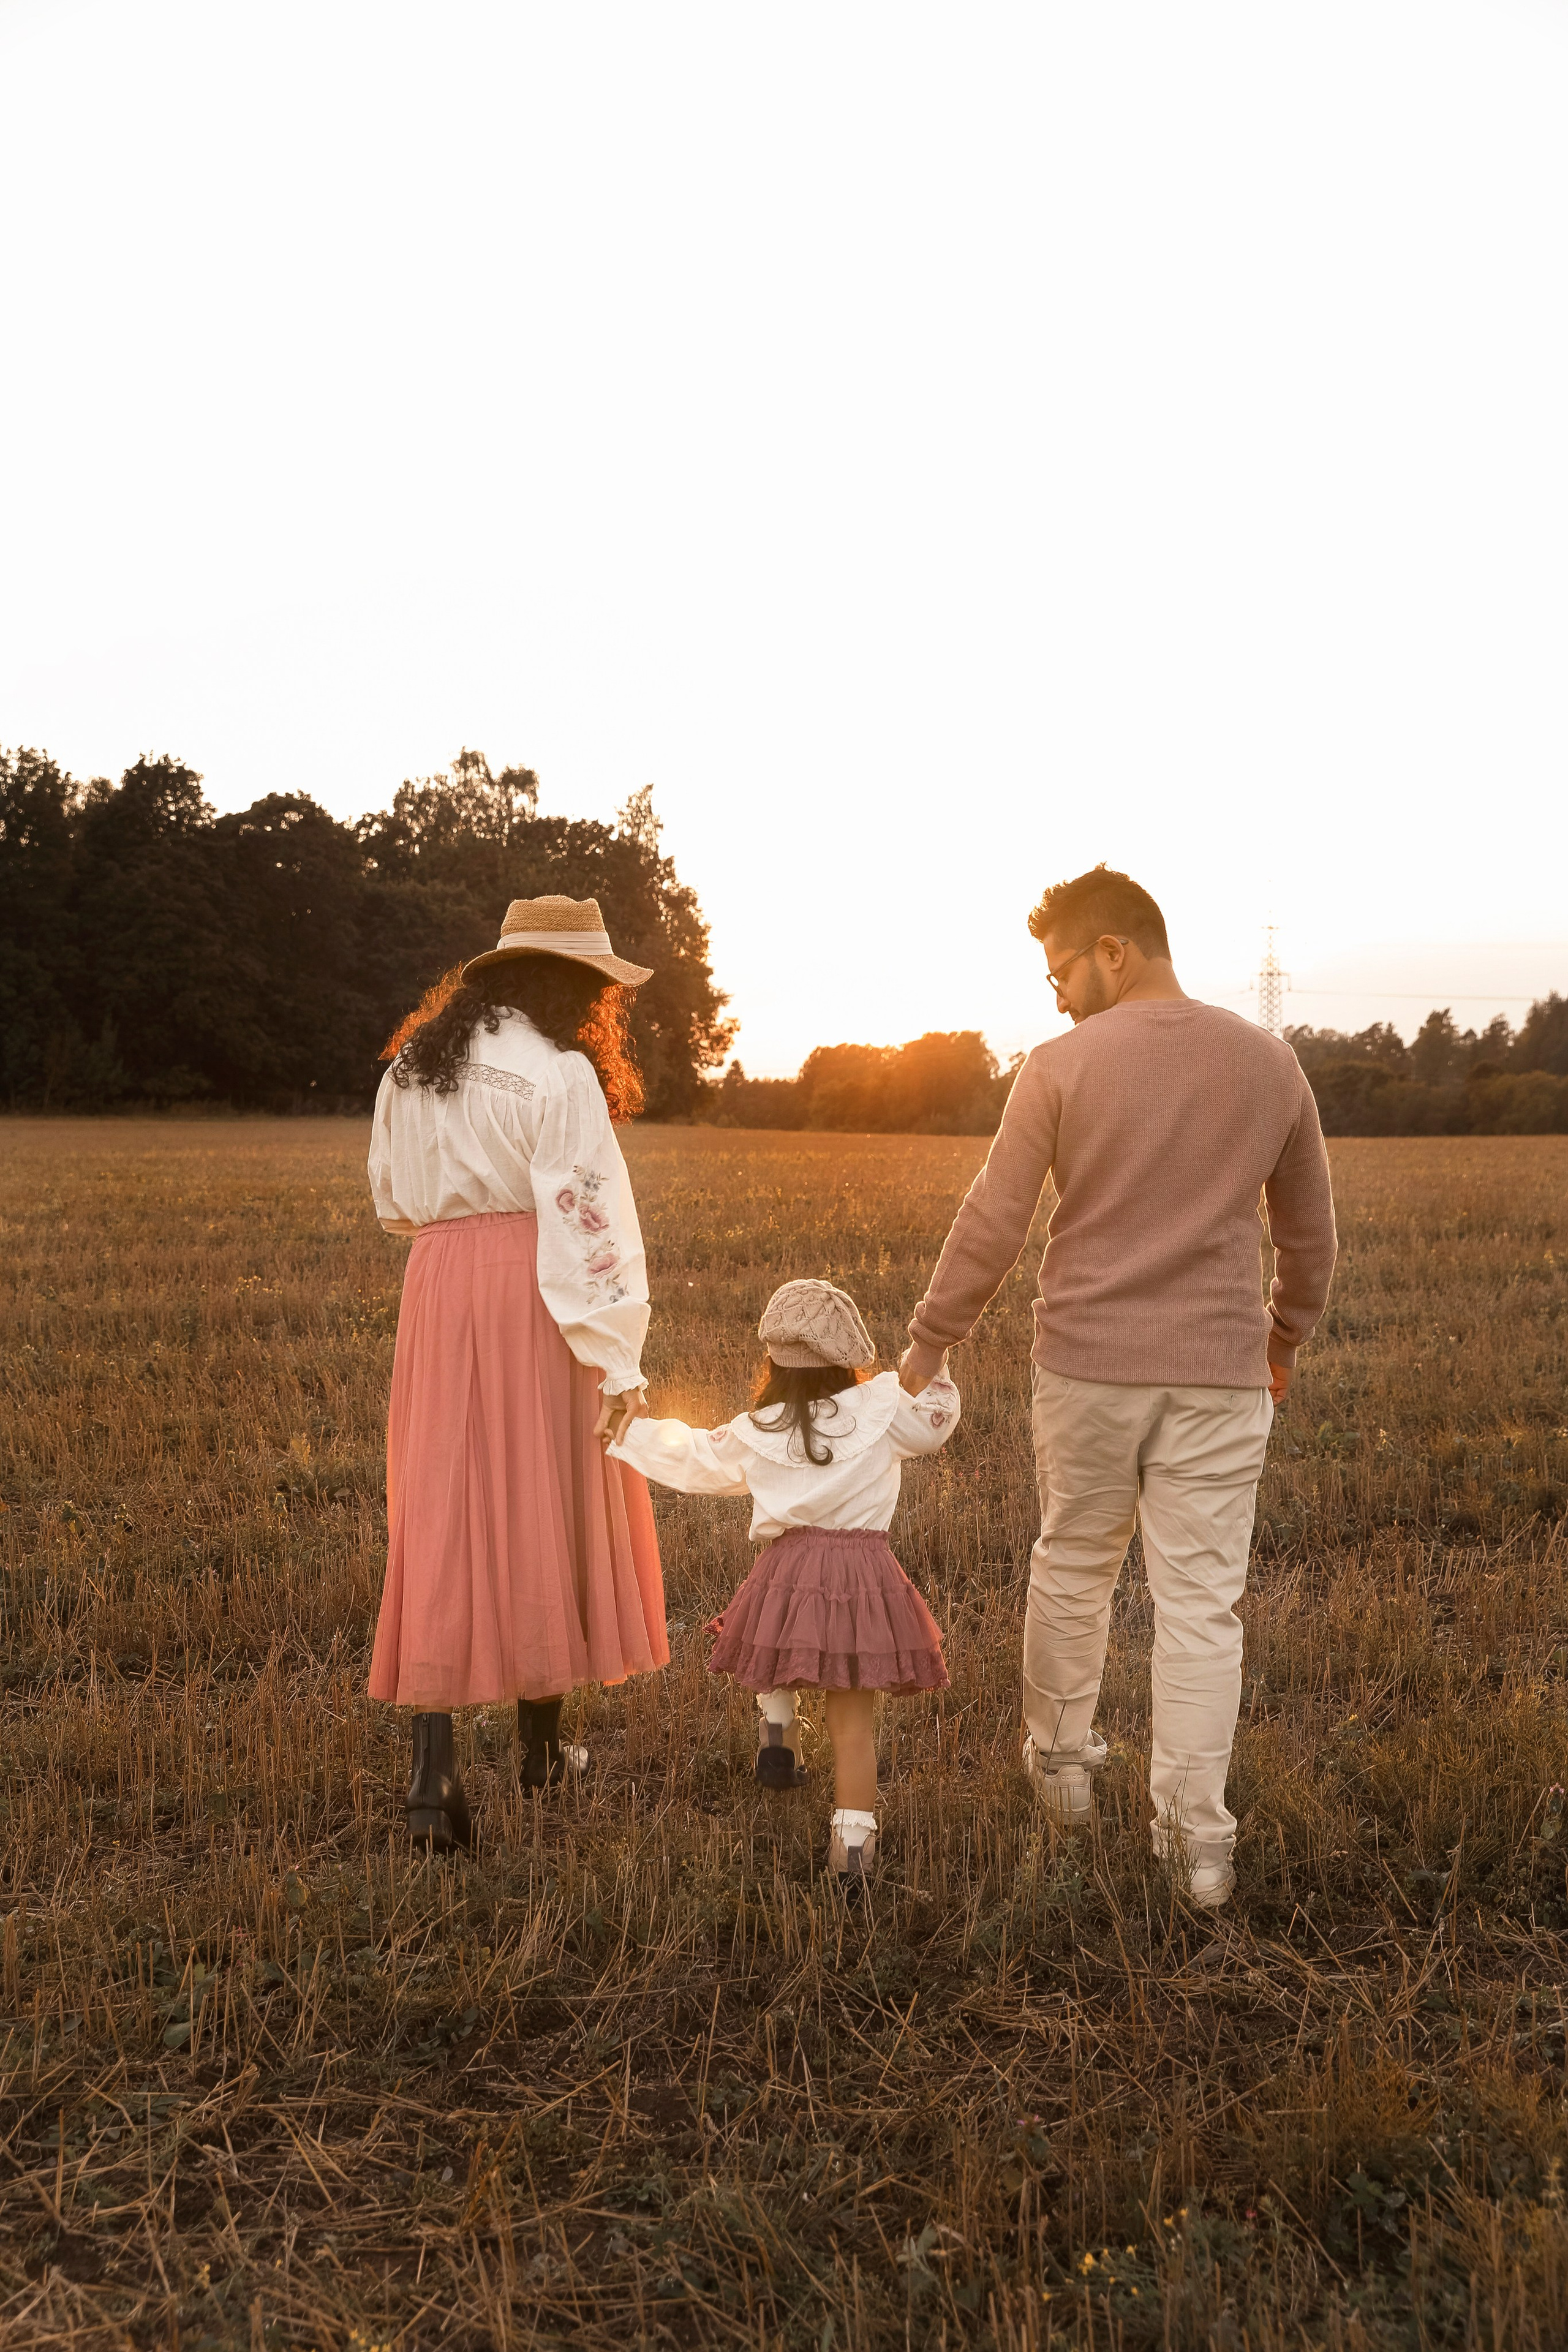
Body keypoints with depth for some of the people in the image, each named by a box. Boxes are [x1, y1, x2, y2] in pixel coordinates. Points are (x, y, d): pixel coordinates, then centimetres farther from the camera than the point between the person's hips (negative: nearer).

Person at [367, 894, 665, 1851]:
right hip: (537, 1302, -5)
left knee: (441, 1519, 5)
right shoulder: (558, 1076, -10)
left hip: (438, 1290, 5)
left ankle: (434, 1769, -4)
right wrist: (617, 1360, -16)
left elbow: (395, 1201, 22)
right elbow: (589, 1224, -15)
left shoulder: (410, 1071, 11)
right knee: (543, 1514, 9)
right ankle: (542, 1743, 24)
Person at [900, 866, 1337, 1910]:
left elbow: (992, 1226, -7)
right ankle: (1197, 1833, 8)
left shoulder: (1063, 1066, -7)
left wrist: (929, 1344, 5)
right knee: (1201, 1599, 5)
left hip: (1088, 1363, -1)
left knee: (1073, 1567, 18)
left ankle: (1061, 1757, 34)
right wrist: (1284, 1338, 28)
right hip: (1220, 1372, 2)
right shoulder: (1269, 1062, 3)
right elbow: (1310, 1231, 13)